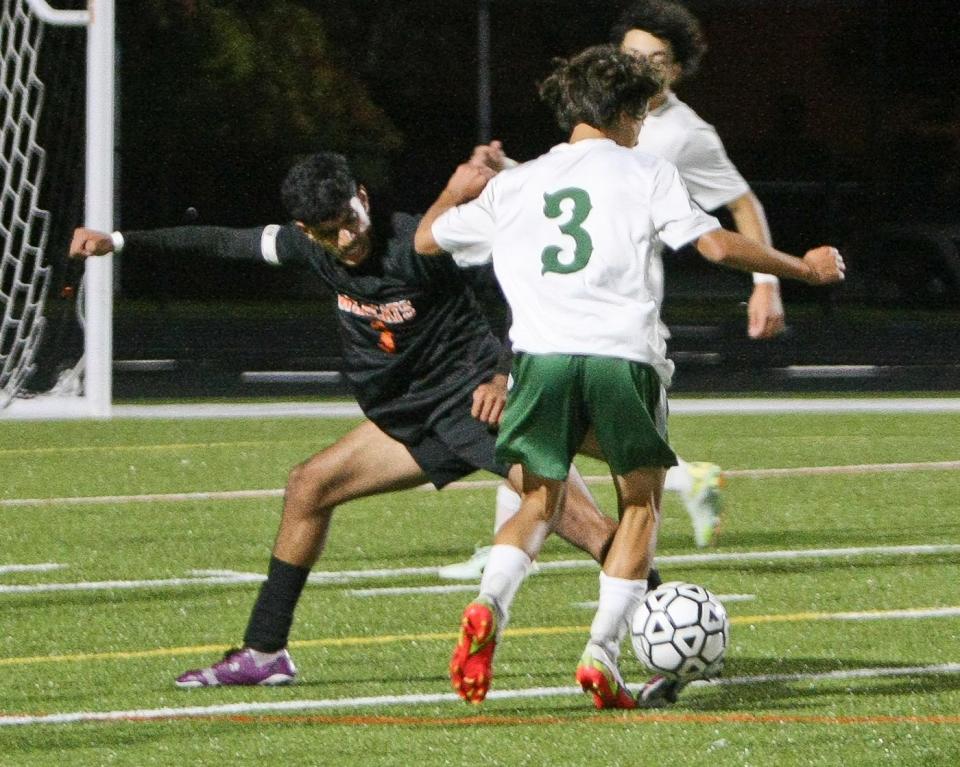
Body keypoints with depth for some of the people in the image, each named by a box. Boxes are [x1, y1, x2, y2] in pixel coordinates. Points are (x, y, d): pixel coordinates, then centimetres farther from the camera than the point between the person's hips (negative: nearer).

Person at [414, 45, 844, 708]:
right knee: (641, 503, 14)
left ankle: (489, 606, -14)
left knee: (541, 505, 16)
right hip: (624, 354, -3)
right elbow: (717, 245, 1)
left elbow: (427, 238, 30)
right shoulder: (646, 173, 10)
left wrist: (456, 192, 51)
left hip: (542, 354, 3)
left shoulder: (512, 185, 19)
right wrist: (803, 268, 15)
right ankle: (603, 652, 3)